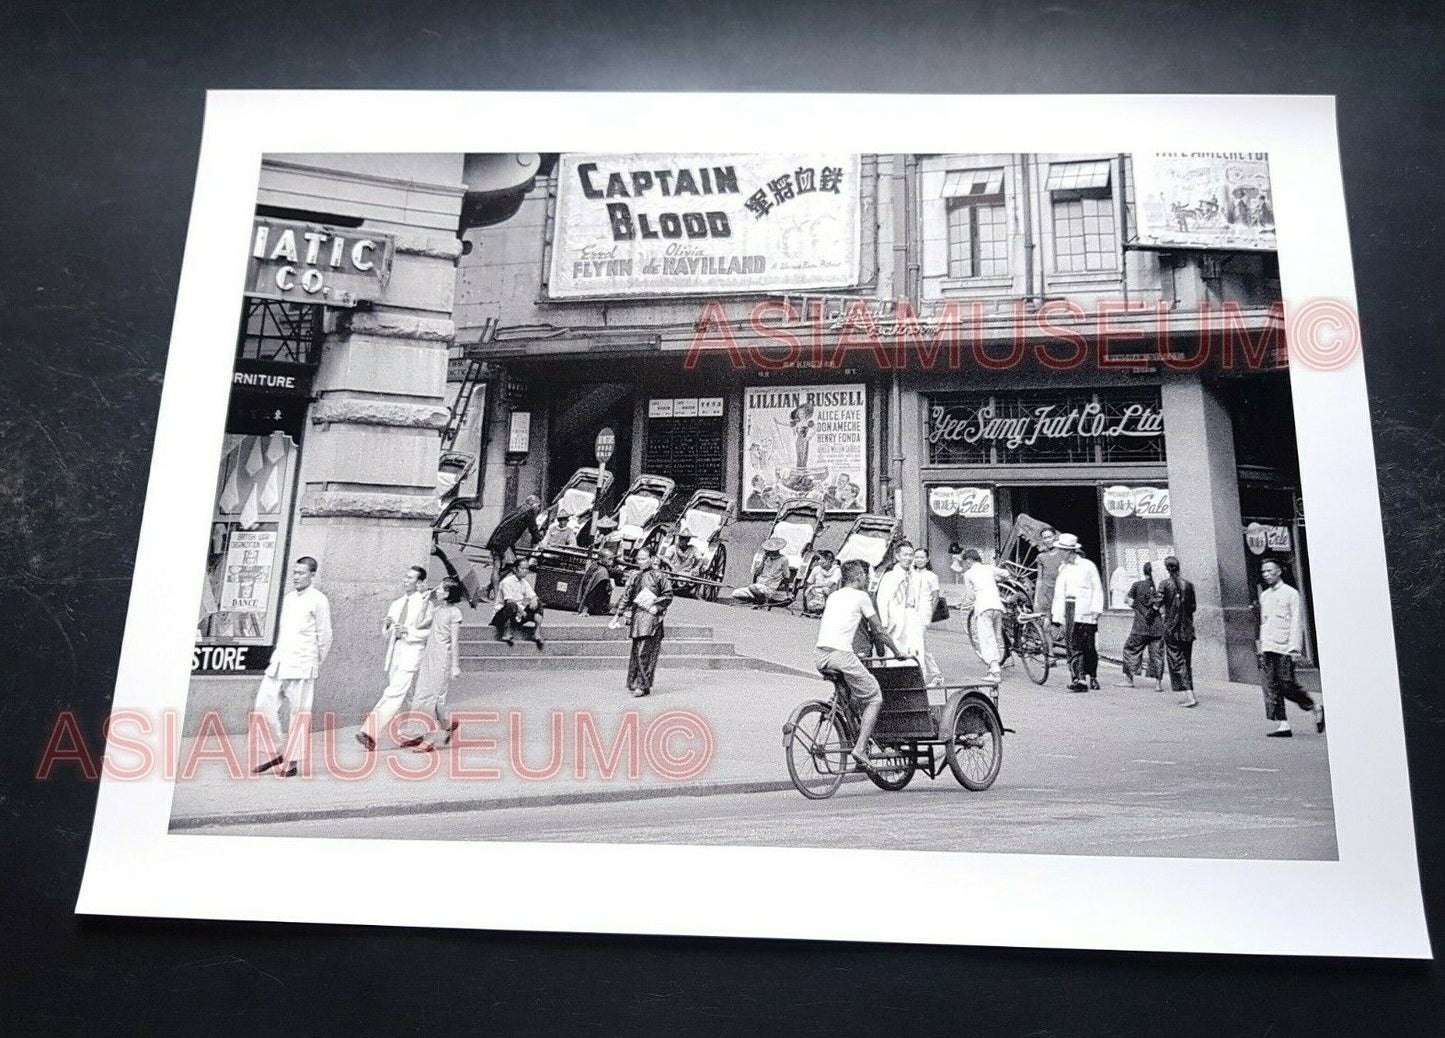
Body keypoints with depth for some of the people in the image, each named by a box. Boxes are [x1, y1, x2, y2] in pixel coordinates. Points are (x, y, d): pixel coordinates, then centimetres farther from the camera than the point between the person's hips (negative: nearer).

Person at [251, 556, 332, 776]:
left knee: (299, 714, -1)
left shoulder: (318, 601, -6)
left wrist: (316, 665, 6)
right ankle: (279, 752, 17)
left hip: (301, 667, -7)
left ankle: (292, 762, 6)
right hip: (278, 662, 7)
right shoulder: (288, 597, 15)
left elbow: (325, 636, -2)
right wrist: (278, 657, 18)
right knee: (263, 706, 3)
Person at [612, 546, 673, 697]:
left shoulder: (658, 575, 1)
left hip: (651, 616, -5)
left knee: (644, 652, -11)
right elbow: (626, 597, 17)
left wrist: (655, 606, -9)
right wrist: (618, 615, 13)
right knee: (636, 651, 7)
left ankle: (643, 685, -9)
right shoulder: (635, 577, 15)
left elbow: (668, 595, 0)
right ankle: (633, 682, 14)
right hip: (637, 616, 5)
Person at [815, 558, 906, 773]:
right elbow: (879, 630, 8)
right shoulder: (861, 596, 5)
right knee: (874, 699, 3)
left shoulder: (833, 596, 24)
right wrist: (897, 652, 21)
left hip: (821, 657, 7)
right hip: (841, 654, -7)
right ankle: (860, 749, -7)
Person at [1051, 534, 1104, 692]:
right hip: (1069, 608, 4)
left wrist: (1096, 609, -7)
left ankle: (1092, 677, 15)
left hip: (1085, 610, -4)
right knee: (1073, 645, -5)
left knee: (1089, 646, -1)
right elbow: (1059, 592, 18)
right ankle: (1078, 678, -8)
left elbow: (1097, 589, 2)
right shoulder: (1063, 568, 17)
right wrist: (1056, 614, 13)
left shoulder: (1088, 566, 2)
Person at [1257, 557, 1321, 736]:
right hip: (1268, 648, 6)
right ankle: (1283, 725, 0)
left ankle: (1316, 708, 15)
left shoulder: (1290, 593, -2)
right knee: (1271, 686, -2)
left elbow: (1297, 622, -6)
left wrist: (1295, 648, -12)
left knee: (1287, 684, -8)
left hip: (1284, 647, -6)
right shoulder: (1264, 596, 16)